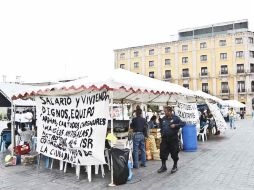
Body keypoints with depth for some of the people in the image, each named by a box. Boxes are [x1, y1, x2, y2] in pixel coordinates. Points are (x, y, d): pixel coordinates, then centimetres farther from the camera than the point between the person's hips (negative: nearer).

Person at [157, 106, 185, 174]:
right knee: (163, 153, 5)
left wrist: (175, 125, -22)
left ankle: (175, 166, 24)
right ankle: (163, 166, 20)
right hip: (165, 139, 4)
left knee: (174, 153, 5)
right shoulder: (163, 119, 7)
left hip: (173, 138, -4)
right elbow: (160, 126, 23)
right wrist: (162, 132, 10)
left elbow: (183, 123, -11)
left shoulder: (175, 118, -6)